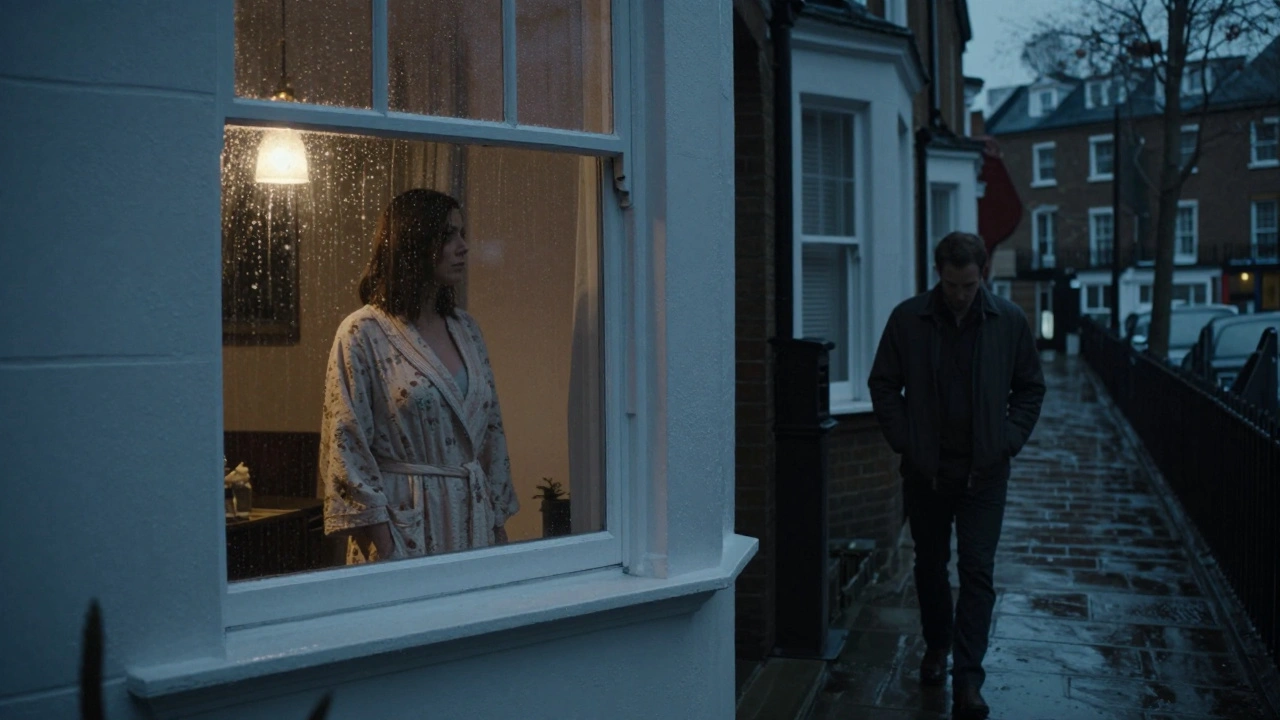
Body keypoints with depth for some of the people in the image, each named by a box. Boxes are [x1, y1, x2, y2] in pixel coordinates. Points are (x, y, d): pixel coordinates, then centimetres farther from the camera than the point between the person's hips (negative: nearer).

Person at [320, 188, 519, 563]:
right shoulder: (363, 333, -9)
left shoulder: (465, 328, 10)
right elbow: (346, 448, -11)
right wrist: (381, 546, -14)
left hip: (473, 520, 6)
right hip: (405, 524, -5)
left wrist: (499, 523, 10)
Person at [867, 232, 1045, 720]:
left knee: (977, 571, -5)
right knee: (930, 563, 15)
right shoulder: (908, 319, -5)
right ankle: (936, 647, 35)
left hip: (984, 471, -1)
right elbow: (883, 385, 3)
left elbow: (1030, 387, 8)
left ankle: (967, 680, -3)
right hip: (925, 469, 1)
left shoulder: (1009, 321, -2)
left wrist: (1009, 440, -2)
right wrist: (904, 442, -4)